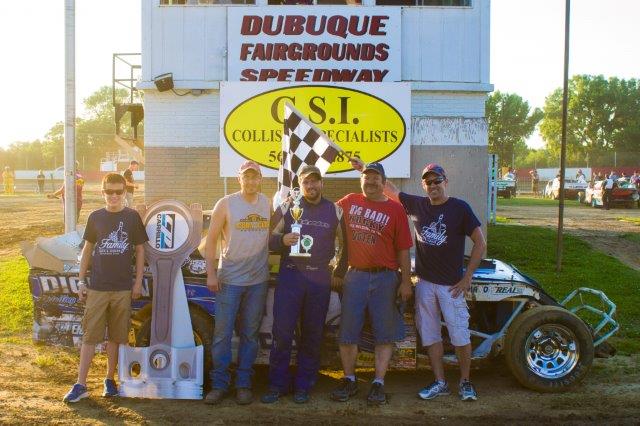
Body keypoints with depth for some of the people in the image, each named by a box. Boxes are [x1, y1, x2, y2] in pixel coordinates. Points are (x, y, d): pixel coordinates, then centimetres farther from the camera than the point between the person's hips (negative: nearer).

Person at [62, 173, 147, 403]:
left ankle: (110, 380, 22)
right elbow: (87, 250, 10)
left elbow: (140, 250, 5)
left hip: (123, 288, -1)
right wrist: (81, 282, 6)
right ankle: (80, 385, 8)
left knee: (116, 337, 8)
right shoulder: (95, 217, 4)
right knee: (89, 336, 2)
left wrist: (138, 282, 0)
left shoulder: (132, 217, 0)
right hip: (97, 287, 1)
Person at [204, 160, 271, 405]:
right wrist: (211, 273, -7)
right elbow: (211, 240, -2)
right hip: (229, 279, -3)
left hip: (258, 280, 3)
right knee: (222, 333, 0)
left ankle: (244, 385, 19)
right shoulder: (226, 204, -3)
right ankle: (219, 385, 11)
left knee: (250, 334, 9)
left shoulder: (268, 204, 7)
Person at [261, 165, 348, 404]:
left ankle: (303, 386, 17)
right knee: (282, 332, -4)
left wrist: (340, 270, 10)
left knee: (312, 334, 5)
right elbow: (269, 238, 6)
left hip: (320, 279, 1)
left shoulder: (335, 211, 9)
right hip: (290, 276, -1)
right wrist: (283, 240, -14)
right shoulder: (287, 208, 7)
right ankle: (277, 385, 8)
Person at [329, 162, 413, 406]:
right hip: (355, 276, 2)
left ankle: (379, 383, 14)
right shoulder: (349, 203, 7)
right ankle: (349, 380, 21)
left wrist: (406, 281, -4)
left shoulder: (395, 209, 1)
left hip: (385, 278, -2)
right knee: (347, 332, 7)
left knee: (385, 334, 4)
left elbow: (403, 249, 0)